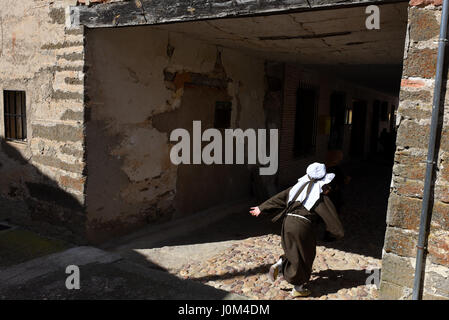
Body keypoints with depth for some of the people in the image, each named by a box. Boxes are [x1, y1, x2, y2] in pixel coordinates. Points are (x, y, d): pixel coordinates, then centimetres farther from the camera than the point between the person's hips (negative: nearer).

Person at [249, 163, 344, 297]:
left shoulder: (299, 187, 13)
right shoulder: (322, 197, -2)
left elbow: (279, 197, 15)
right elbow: (330, 216, 2)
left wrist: (261, 208, 21)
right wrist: (339, 233, 16)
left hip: (288, 222, 6)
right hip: (303, 226, -5)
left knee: (293, 251, 27)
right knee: (303, 257, 12)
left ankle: (279, 264, 8)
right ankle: (297, 288, 22)